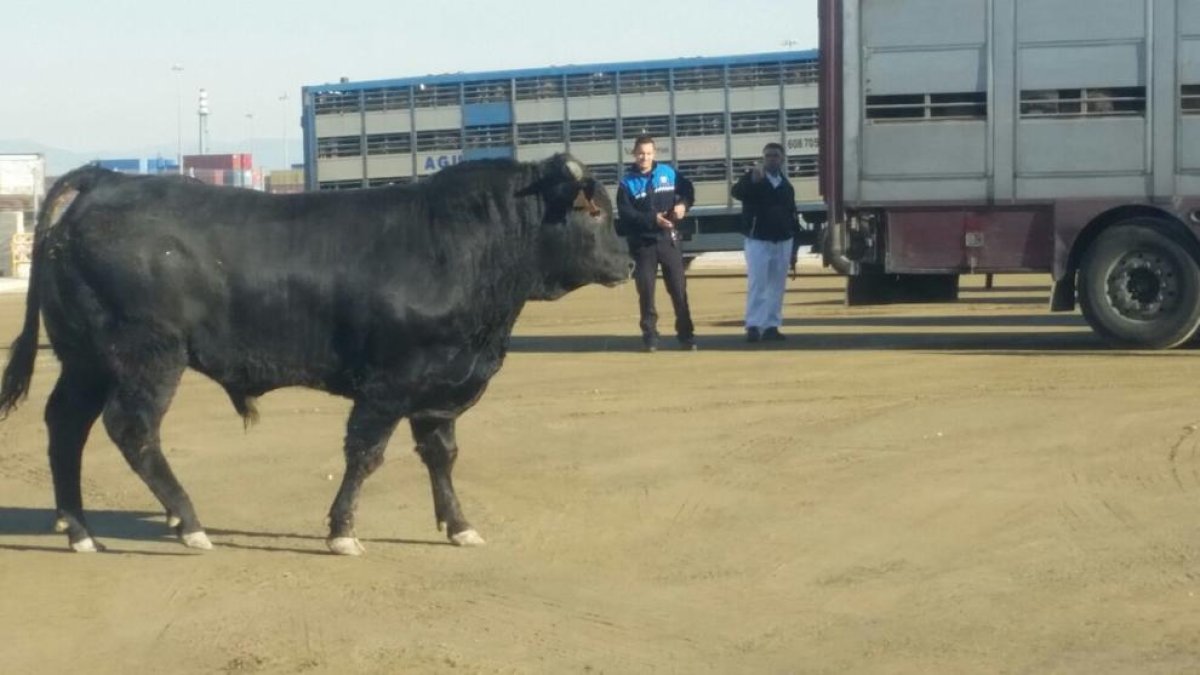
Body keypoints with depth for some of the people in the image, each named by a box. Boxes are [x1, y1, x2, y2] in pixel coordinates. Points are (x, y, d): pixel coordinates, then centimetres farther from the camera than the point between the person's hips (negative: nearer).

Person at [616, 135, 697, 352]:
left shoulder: (668, 173, 4)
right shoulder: (627, 182, -4)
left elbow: (688, 189, 14)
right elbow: (625, 214, -13)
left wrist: (683, 204, -8)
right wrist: (652, 219, -25)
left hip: (668, 240, 2)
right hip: (642, 243, -2)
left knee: (679, 289, 4)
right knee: (646, 291, 3)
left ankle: (686, 334, 11)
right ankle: (650, 335, 11)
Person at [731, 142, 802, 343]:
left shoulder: (787, 186, 13)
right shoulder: (752, 178, -1)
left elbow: (793, 216, 17)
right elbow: (737, 192, -24)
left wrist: (794, 248, 13)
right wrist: (752, 180, -44)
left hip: (782, 242, 5)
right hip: (758, 241, -5)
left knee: (777, 286, 6)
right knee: (757, 284, -11)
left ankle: (772, 326, 11)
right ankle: (753, 326, -12)